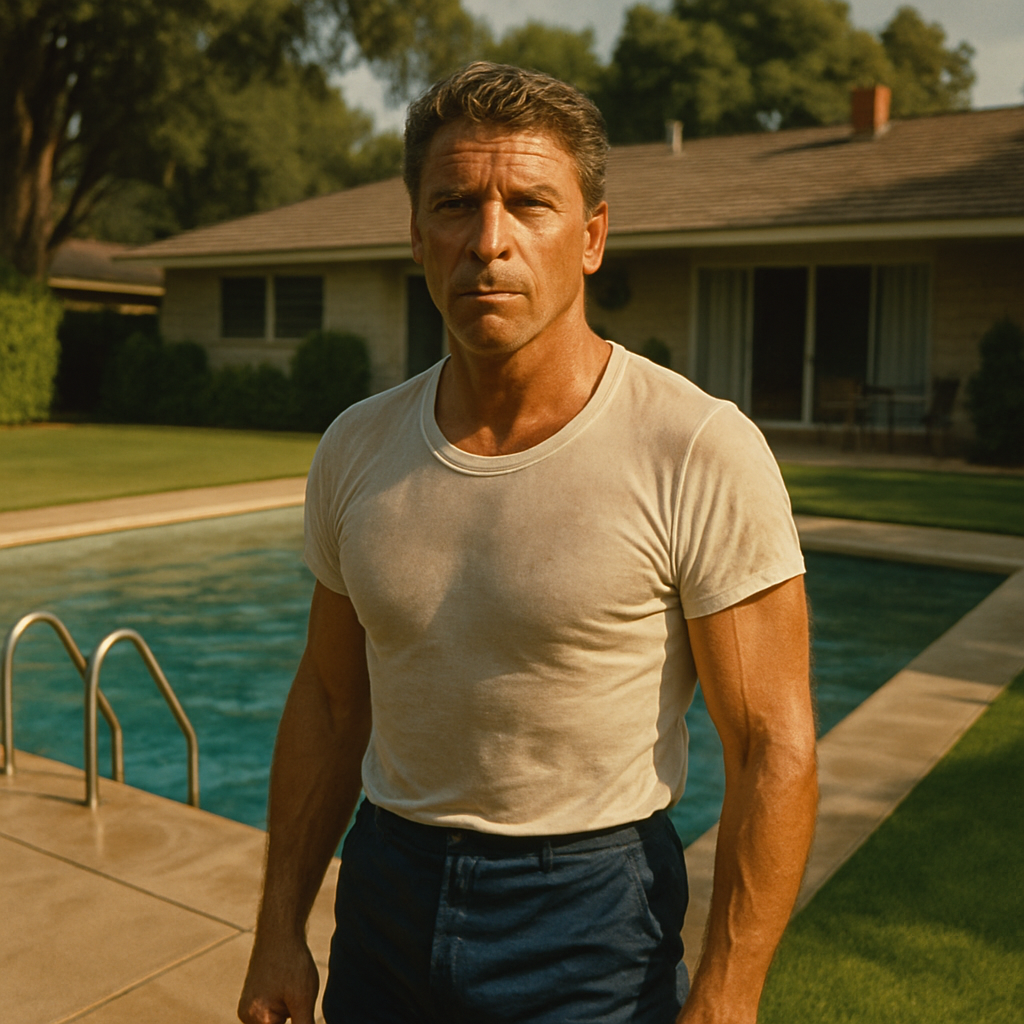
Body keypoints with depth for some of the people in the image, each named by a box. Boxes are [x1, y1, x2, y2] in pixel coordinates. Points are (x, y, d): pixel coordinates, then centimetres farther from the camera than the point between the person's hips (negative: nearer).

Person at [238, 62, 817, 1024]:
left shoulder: (702, 455, -19)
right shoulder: (354, 448, -3)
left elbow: (774, 750, -15)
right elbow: (329, 700, 6)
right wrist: (280, 929, 8)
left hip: (589, 917, -4)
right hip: (384, 892, 4)